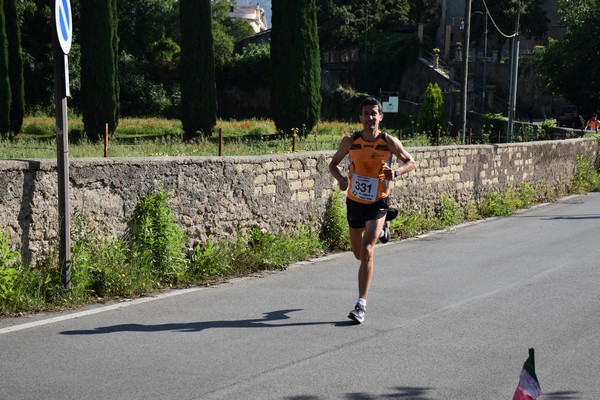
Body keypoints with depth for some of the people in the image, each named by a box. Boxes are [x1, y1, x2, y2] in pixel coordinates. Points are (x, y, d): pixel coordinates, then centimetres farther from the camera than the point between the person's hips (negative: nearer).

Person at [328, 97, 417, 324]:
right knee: (359, 254, 18)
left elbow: (412, 163, 0)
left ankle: (361, 305, -13)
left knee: (367, 252, -17)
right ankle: (382, 226, 53)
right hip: (354, 202, 3)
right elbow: (333, 164, 5)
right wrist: (339, 178, -18)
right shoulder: (350, 141, -7)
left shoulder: (389, 142, -12)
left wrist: (396, 172, -22)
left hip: (377, 203, -3)